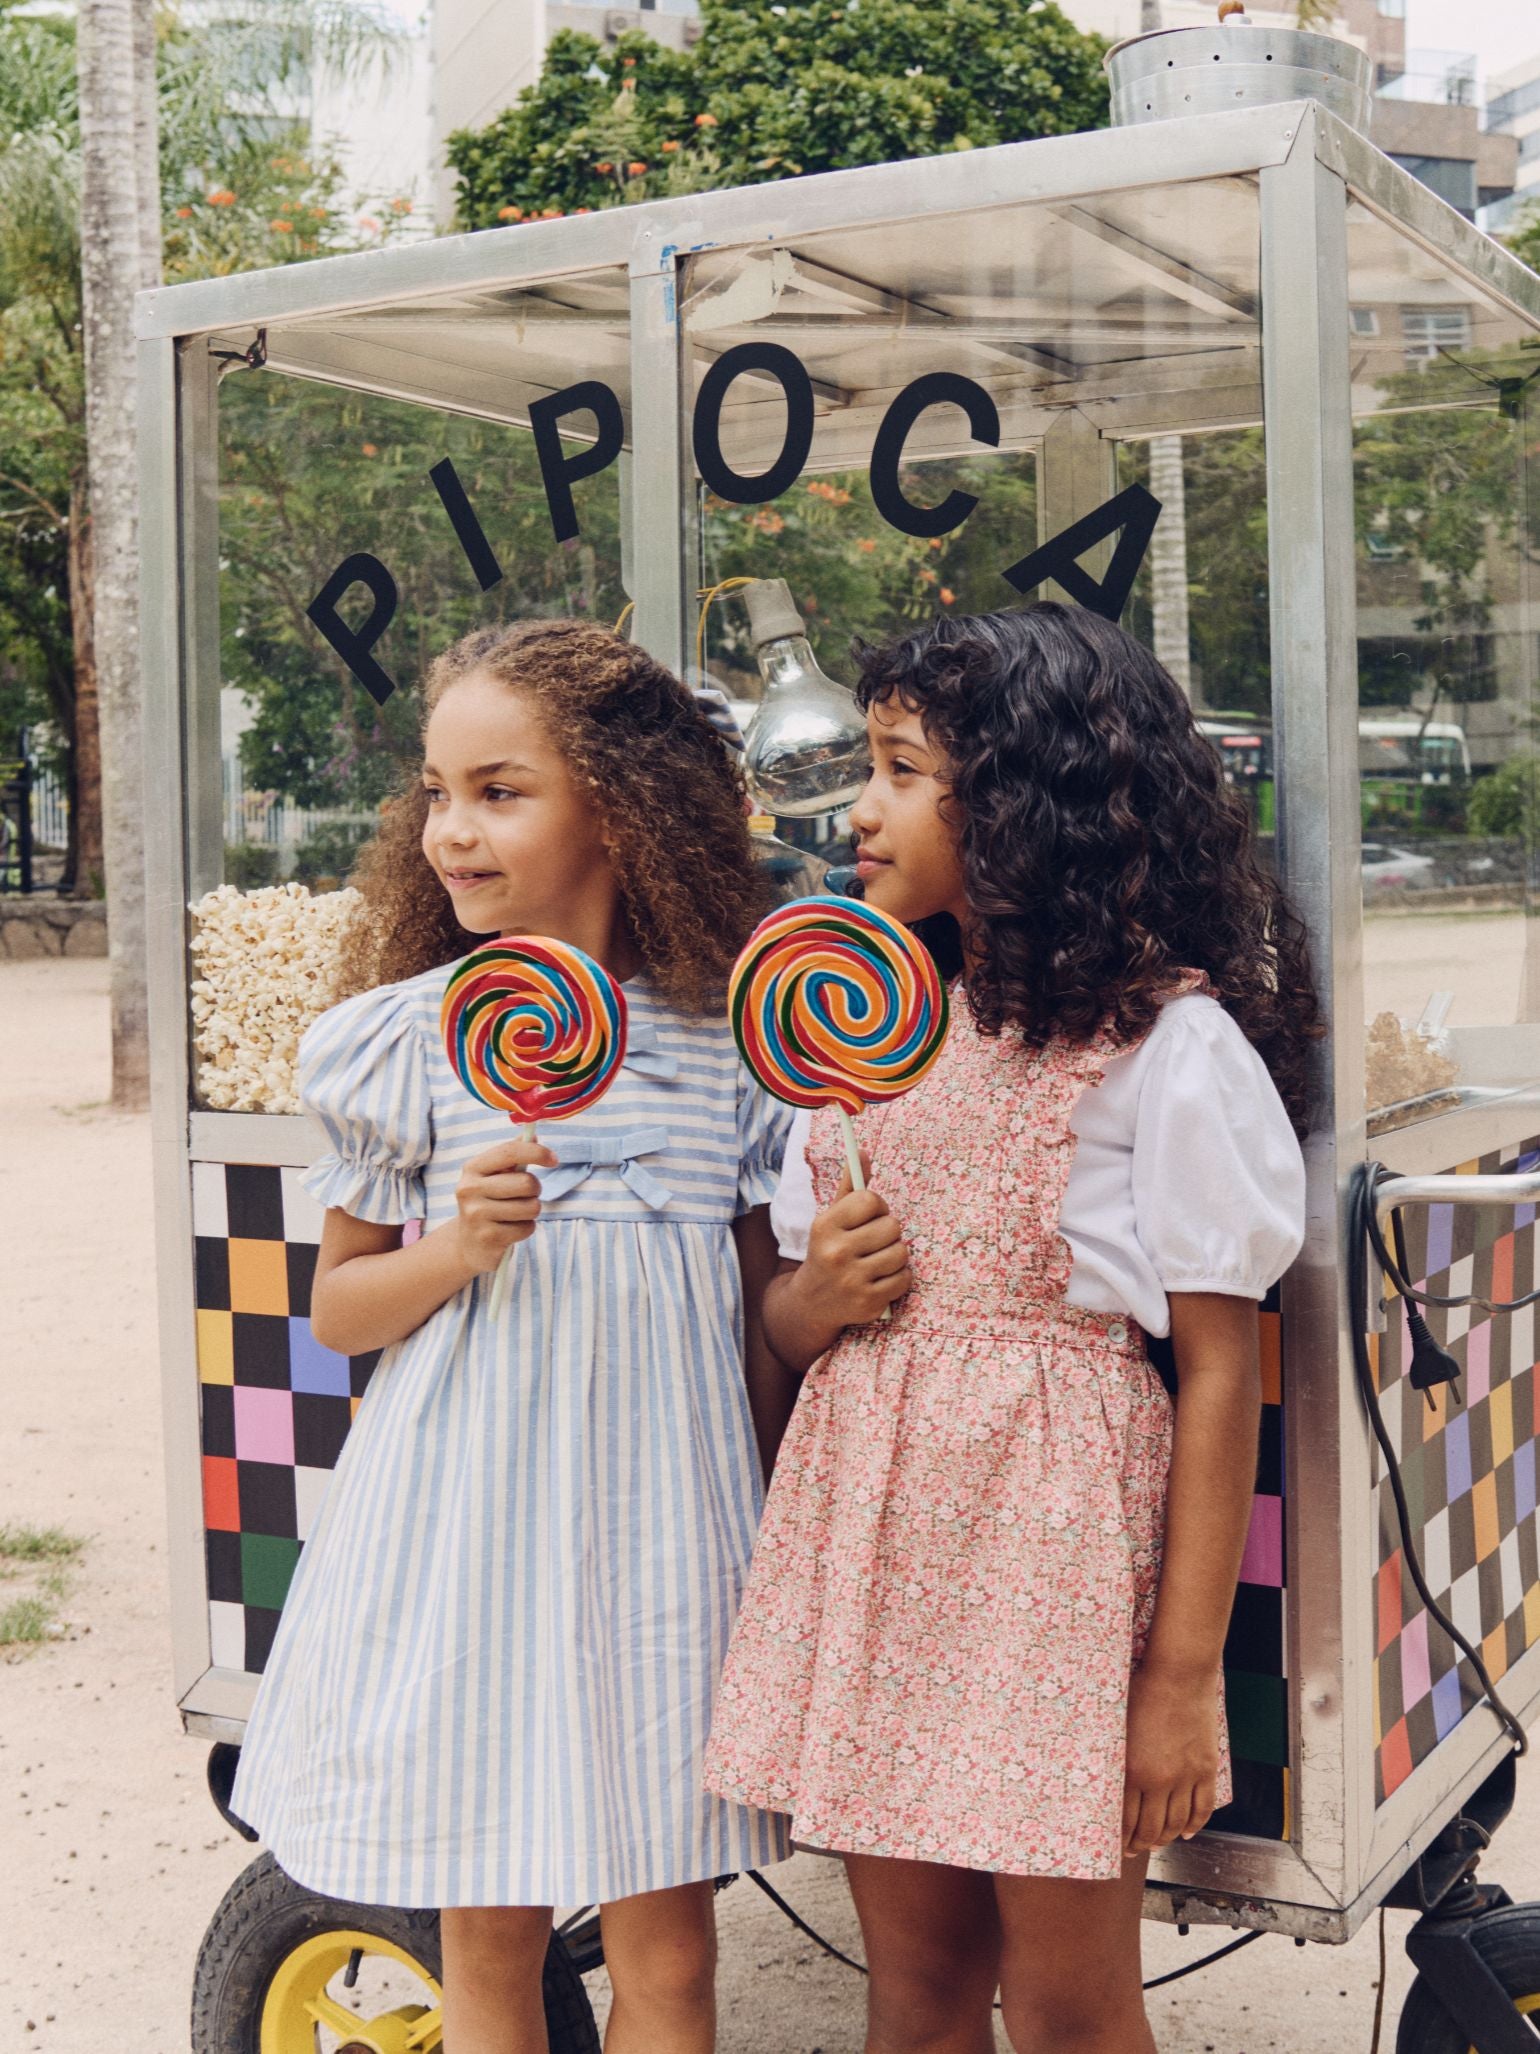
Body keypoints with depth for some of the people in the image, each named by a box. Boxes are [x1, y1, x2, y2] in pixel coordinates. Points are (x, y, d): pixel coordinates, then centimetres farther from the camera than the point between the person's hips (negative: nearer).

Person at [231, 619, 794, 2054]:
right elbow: (337, 1309, 3)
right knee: (487, 1933, 11)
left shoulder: (725, 1039, 0)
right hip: (468, 1514, -1)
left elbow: (759, 1317, 9)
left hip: (660, 1507, 1)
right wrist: (458, 1247, -15)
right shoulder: (402, 1038, -3)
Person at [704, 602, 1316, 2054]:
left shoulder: (1166, 1037, -8)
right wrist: (810, 1303, -7)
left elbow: (1217, 1368, -9)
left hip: (1050, 1511, -5)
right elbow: (788, 1319, 17)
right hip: (864, 1515, 6)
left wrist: (1185, 1670, -11)